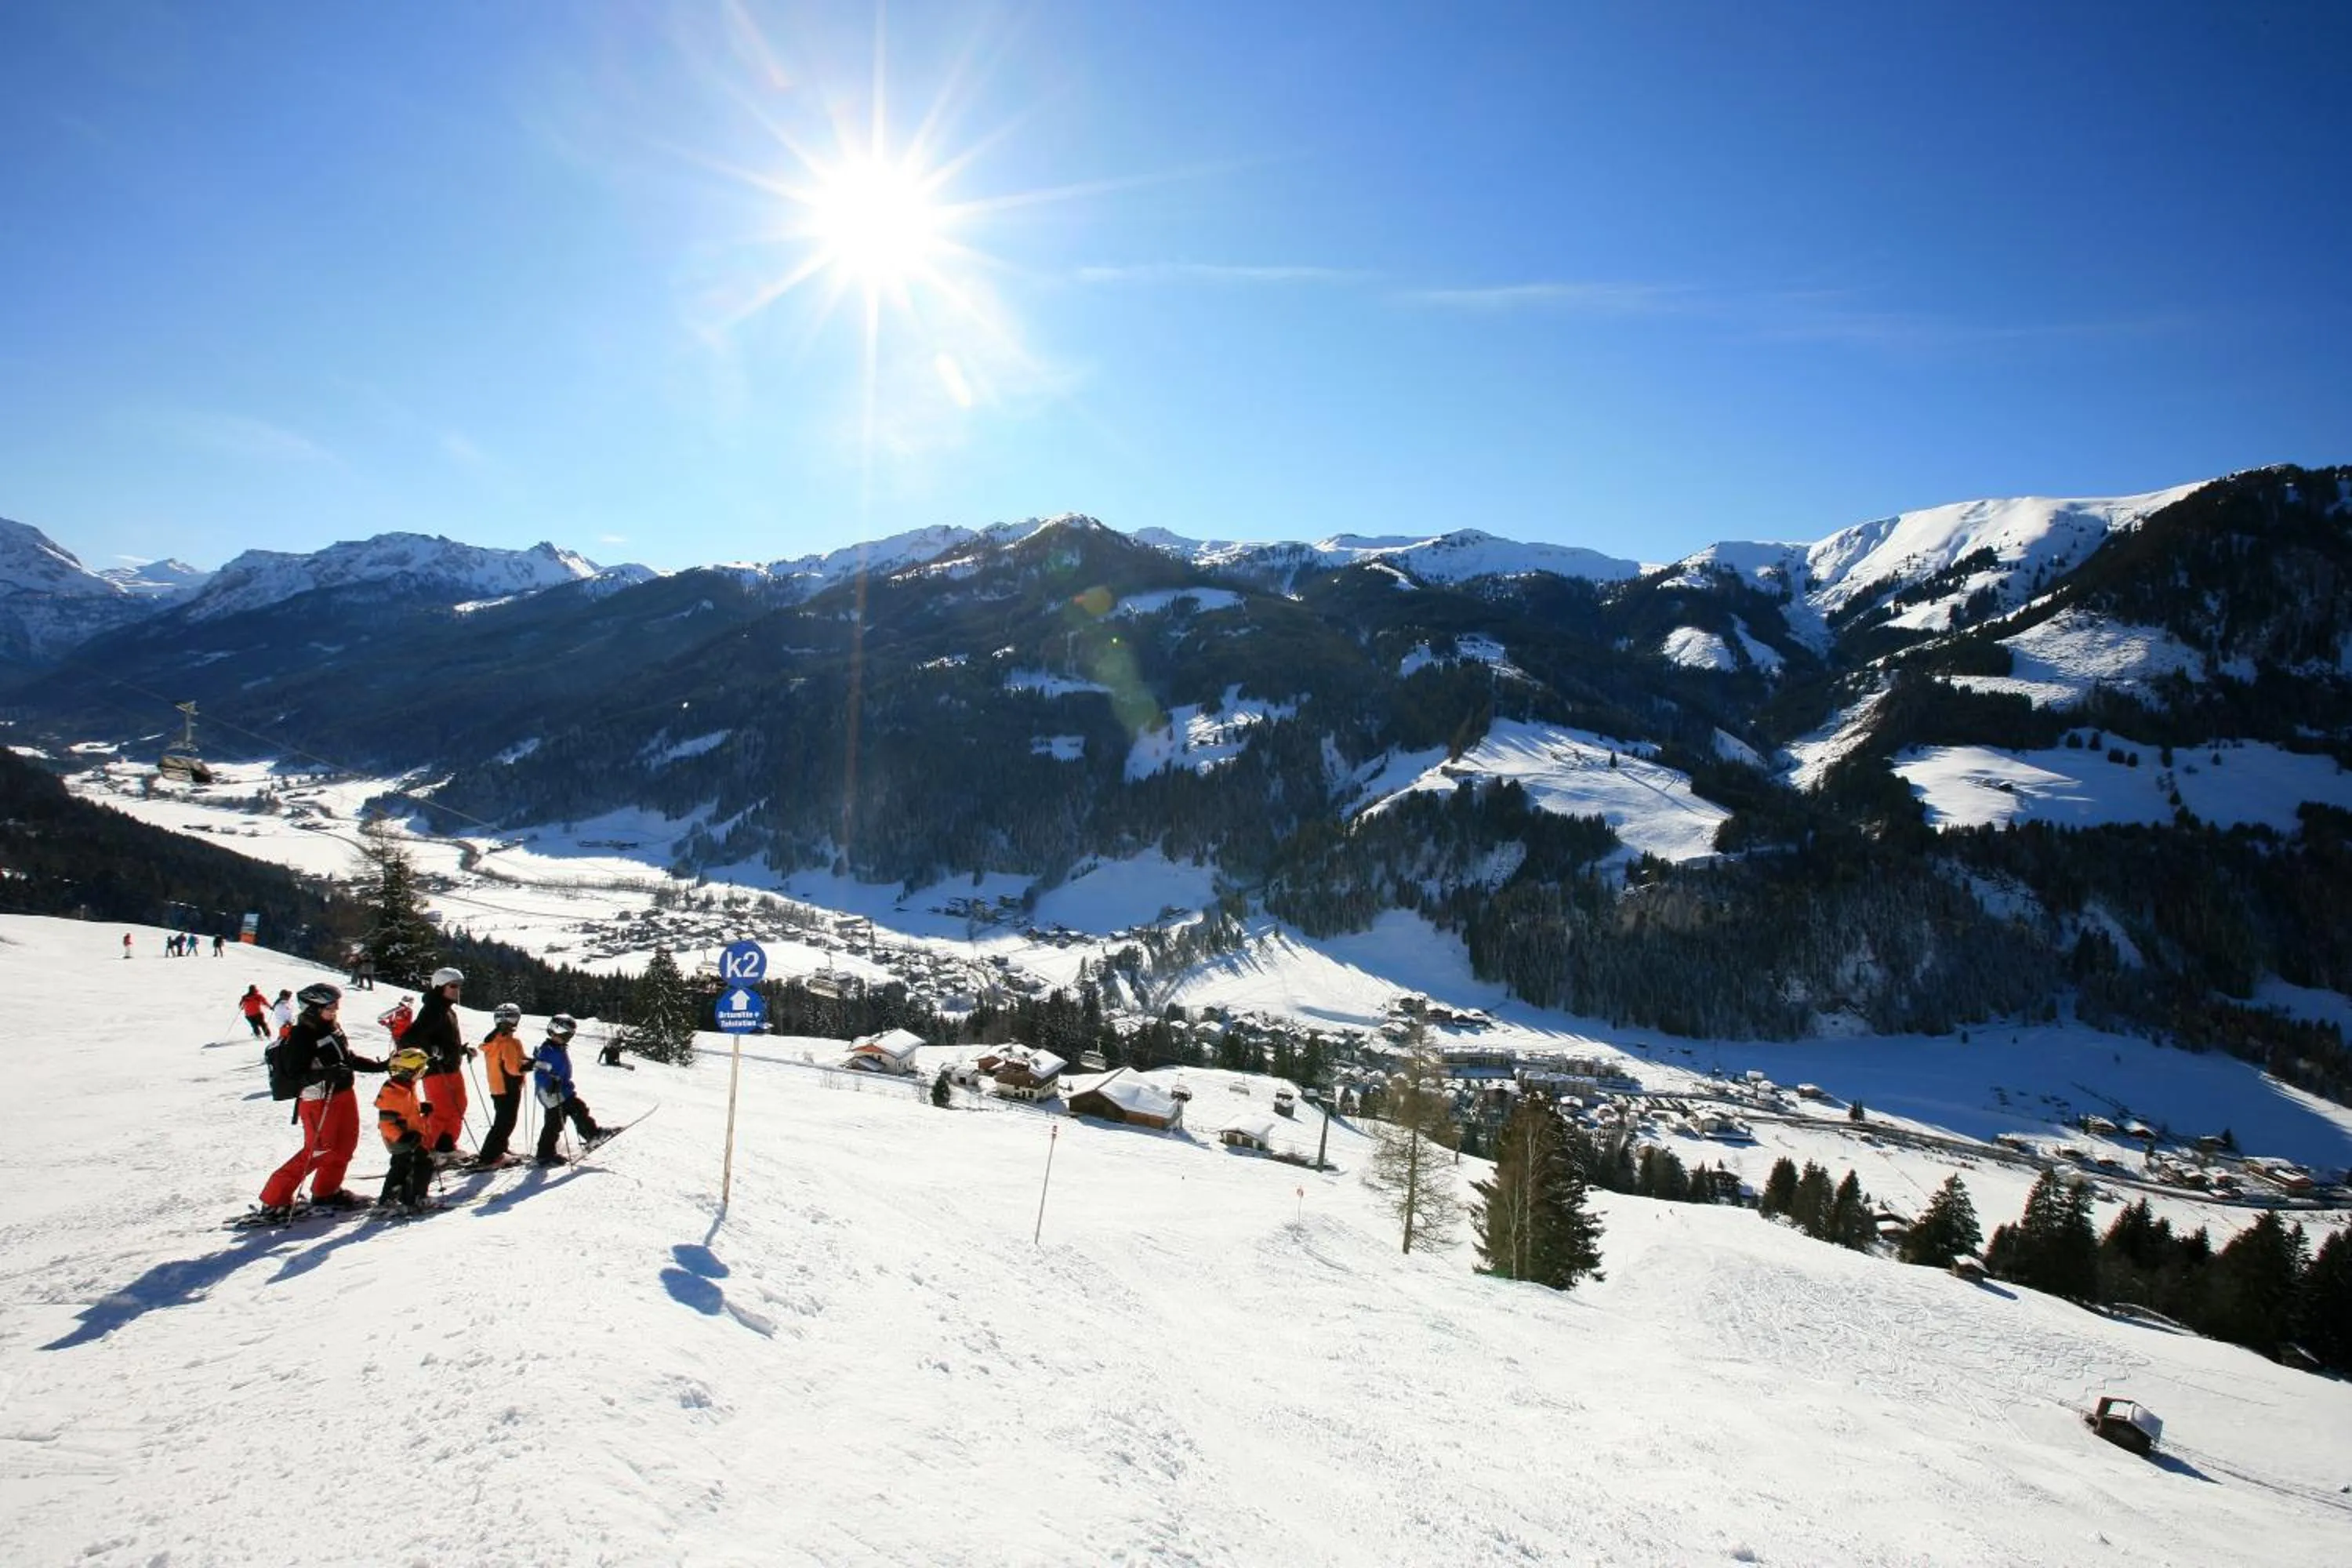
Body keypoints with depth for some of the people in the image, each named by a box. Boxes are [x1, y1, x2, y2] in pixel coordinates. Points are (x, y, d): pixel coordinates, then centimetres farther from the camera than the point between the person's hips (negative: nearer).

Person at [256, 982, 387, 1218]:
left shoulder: (332, 1027, 8)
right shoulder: (300, 1037, -17)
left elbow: (349, 1058, 19)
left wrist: (380, 1066, 13)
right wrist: (327, 1074, -35)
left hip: (344, 1093, 8)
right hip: (318, 1099, -8)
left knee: (345, 1145, 12)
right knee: (318, 1151, -5)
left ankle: (326, 1192, 29)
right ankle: (274, 1201, 5)